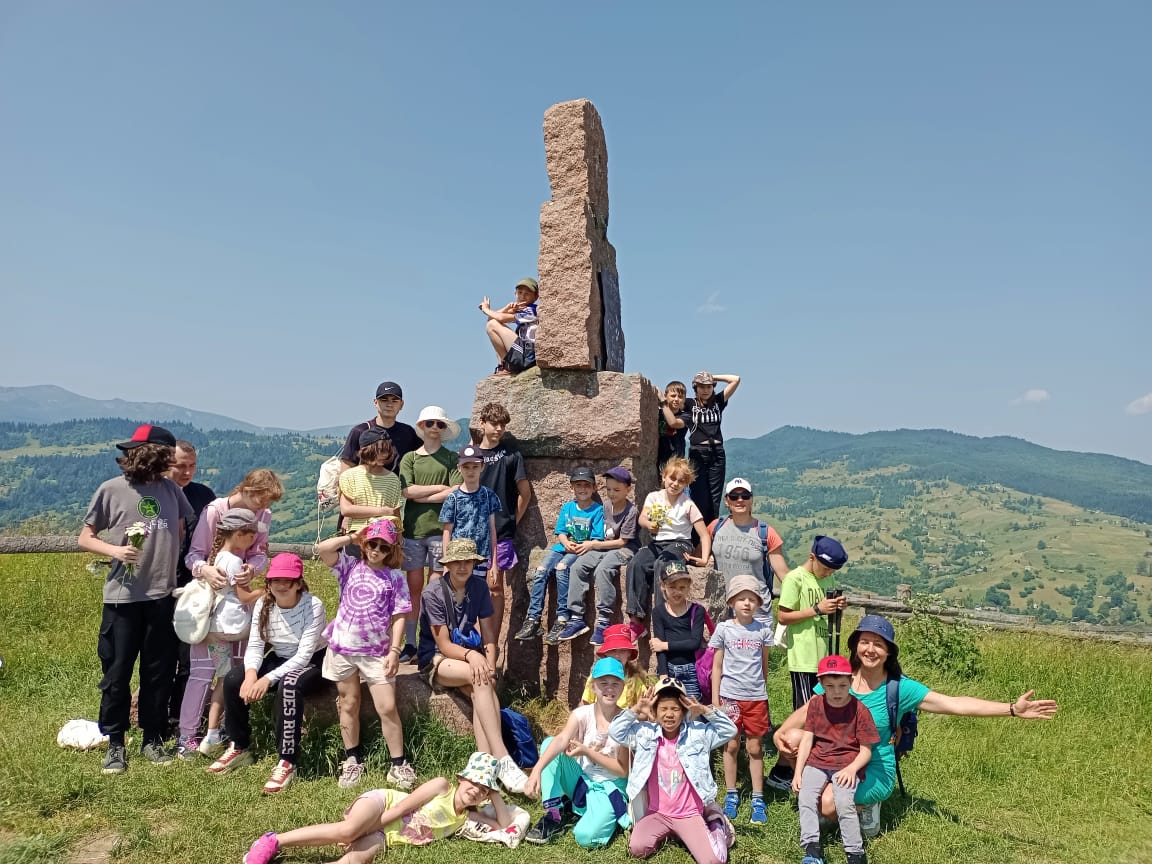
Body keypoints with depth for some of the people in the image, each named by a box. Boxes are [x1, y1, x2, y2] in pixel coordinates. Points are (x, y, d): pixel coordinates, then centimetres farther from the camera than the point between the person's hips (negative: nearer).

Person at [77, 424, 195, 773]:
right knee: (117, 673, 6)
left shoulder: (171, 489, 4)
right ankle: (115, 744, 20)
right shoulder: (112, 489, -5)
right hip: (122, 597, -3)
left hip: (162, 596, 3)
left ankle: (153, 739, 23)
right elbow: (84, 538, 2)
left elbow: (185, 528, 16)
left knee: (159, 672, 10)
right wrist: (114, 550, -17)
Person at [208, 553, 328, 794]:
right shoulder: (263, 604, -7)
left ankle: (287, 762, -27)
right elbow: (255, 645, -10)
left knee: (288, 686, -37)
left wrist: (268, 679, -35)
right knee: (232, 680, -15)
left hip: (312, 663, -6)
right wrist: (251, 673, -31)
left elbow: (304, 655, -27)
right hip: (278, 659, 6)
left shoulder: (313, 605, -24)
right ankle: (239, 748, 5)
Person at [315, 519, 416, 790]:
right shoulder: (350, 566, 2)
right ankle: (353, 760, 28)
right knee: (349, 705, 13)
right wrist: (353, 536, -6)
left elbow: (399, 616, -4)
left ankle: (398, 764, 8)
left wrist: (394, 650, -11)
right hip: (343, 647, 2)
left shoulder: (395, 577, -1)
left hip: (377, 652, -2)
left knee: (388, 707, -4)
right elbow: (322, 549, -13)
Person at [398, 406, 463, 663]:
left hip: (441, 528, -1)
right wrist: (440, 487, -6)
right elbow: (407, 491, -5)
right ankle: (410, 643, 13)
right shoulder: (409, 458, 9)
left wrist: (422, 497, -8)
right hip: (413, 528, 1)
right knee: (414, 587, 6)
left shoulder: (451, 459, 6)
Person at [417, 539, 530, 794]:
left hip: (468, 652, 4)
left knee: (480, 689, -31)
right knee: (480, 680, -33)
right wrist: (471, 656, -36)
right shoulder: (434, 592, -15)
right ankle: (502, 759, -38)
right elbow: (444, 645, -17)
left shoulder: (479, 587, -3)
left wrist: (490, 665, -22)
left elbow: (489, 637, -3)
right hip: (436, 660, -4)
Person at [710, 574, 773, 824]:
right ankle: (731, 795, 24)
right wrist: (715, 699, 0)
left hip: (756, 697, 0)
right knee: (731, 746, 9)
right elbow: (717, 666, 2)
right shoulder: (724, 628, -3)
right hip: (730, 696, 0)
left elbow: (764, 664, 11)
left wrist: (765, 692, 13)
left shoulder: (763, 629, 0)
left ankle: (758, 799, 18)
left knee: (755, 748, 7)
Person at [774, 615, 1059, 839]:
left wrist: (1012, 709, -25)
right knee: (792, 738, -21)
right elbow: (807, 710, -3)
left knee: (827, 803, -30)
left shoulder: (900, 688, -14)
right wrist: (779, 733, -20)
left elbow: (955, 704, -17)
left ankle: (862, 806, 4)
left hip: (874, 772, -4)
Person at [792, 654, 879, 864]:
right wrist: (798, 771, -4)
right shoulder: (816, 703, 2)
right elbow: (807, 739, 3)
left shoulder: (859, 709, -7)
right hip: (817, 762, 3)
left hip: (847, 764, -3)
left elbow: (866, 750, -5)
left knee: (844, 803, -27)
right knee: (806, 797, -21)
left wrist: (851, 769, -22)